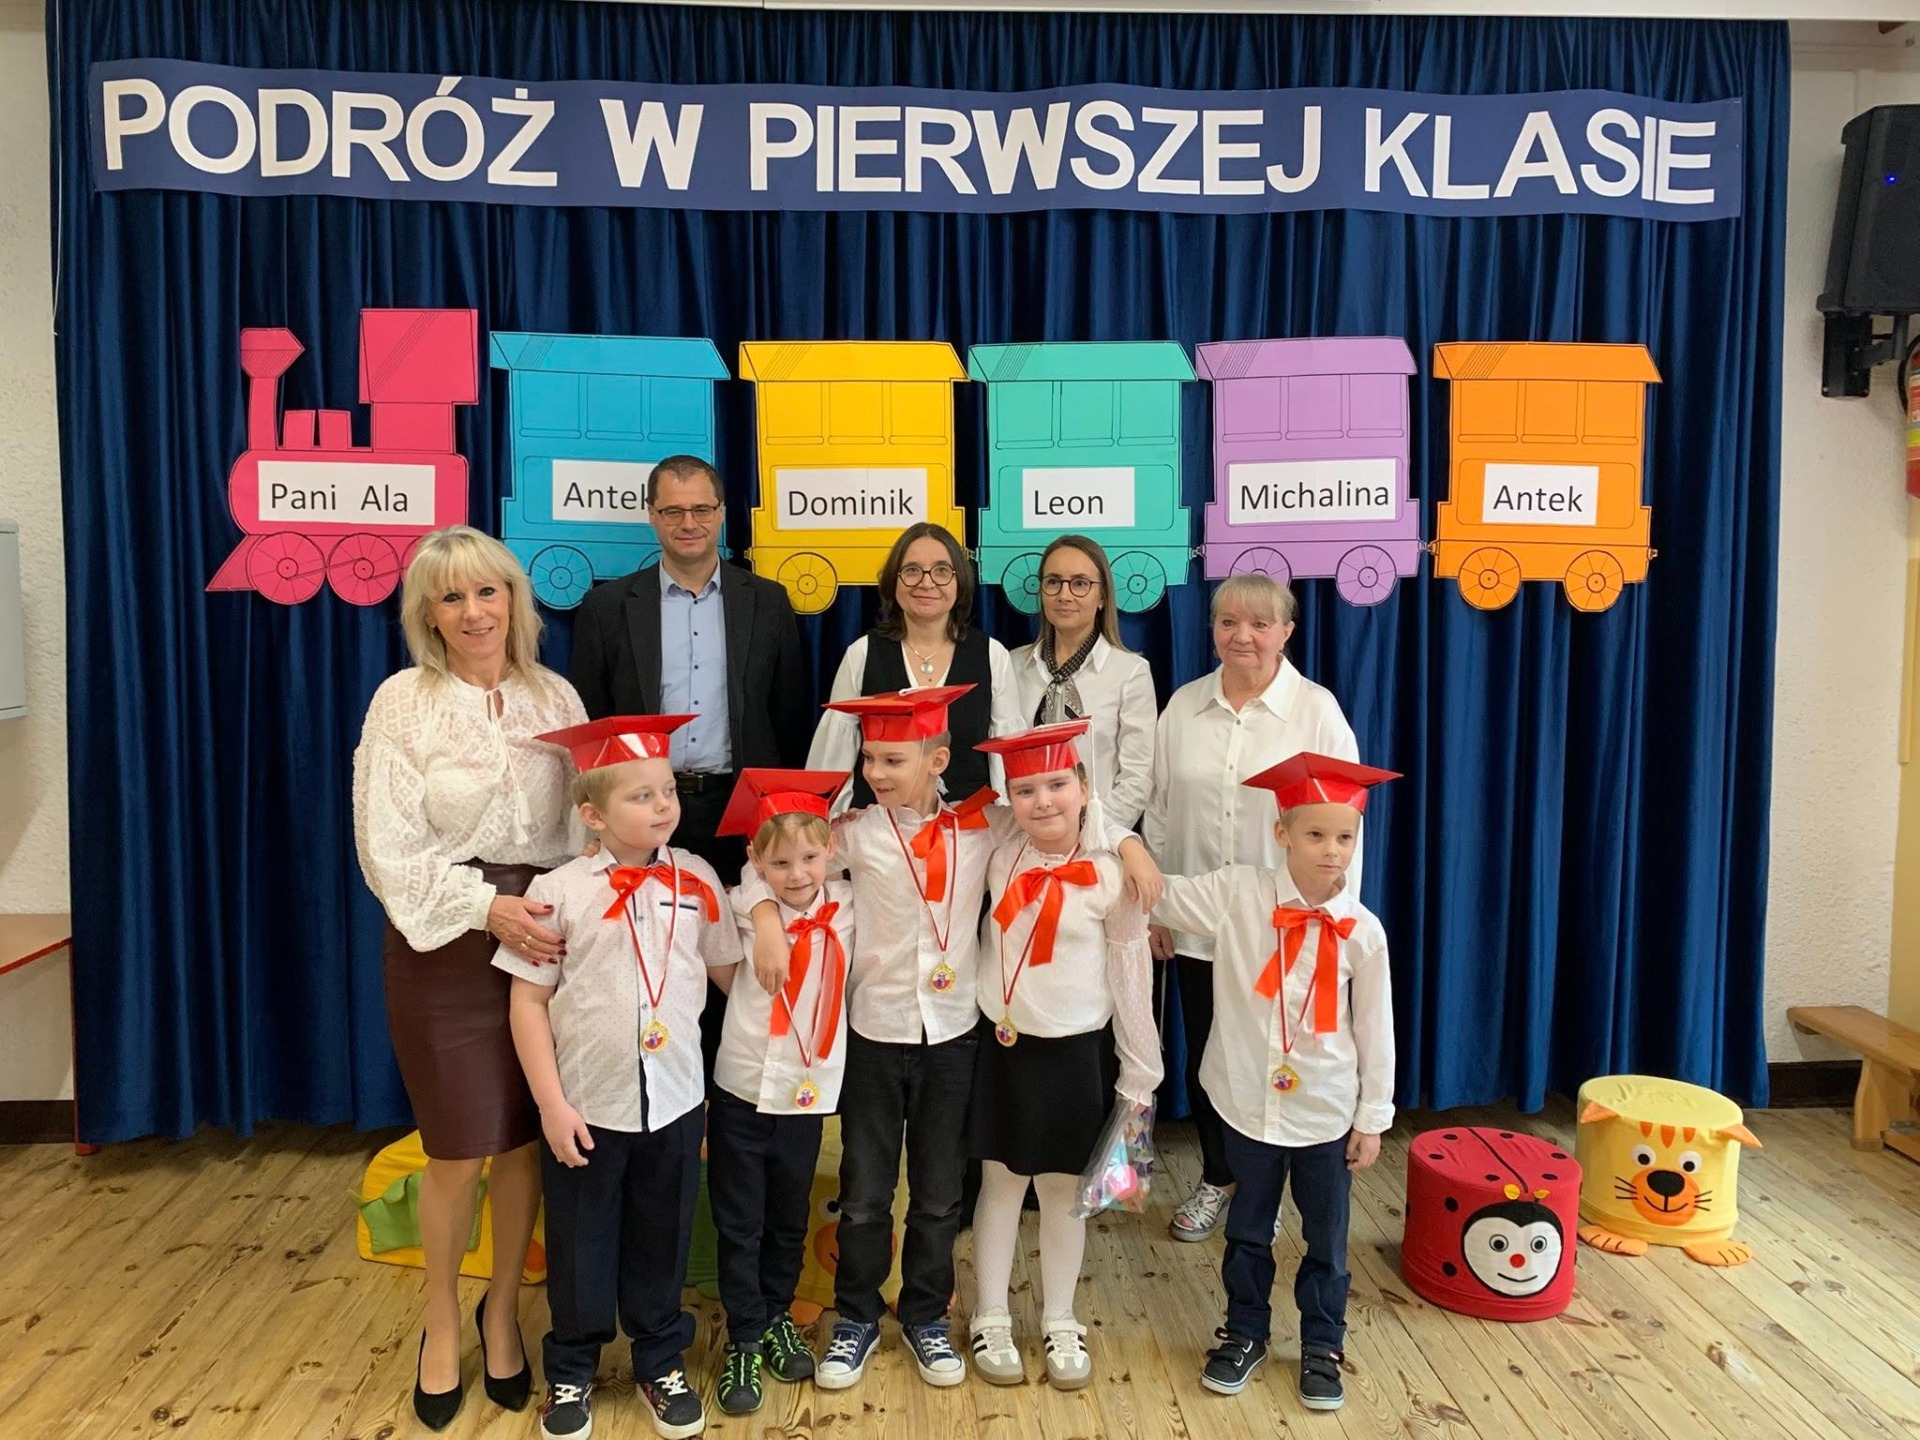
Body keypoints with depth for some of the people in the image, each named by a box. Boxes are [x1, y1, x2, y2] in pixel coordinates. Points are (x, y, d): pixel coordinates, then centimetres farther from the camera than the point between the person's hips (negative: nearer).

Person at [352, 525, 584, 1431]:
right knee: (460, 1150, 3)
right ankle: (441, 1323, 29)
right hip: (443, 941, -2)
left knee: (526, 1139, 8)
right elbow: (389, 852, -8)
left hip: (545, 934, 3)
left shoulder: (556, 698, 5)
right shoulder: (404, 702, -4)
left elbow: (585, 821, 7)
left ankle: (502, 1311, 32)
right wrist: (488, 906, -18)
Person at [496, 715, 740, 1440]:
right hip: (587, 1107, -2)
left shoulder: (698, 881, -4)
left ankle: (662, 1362, 38)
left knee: (661, 1240, 17)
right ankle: (571, 1371, 36)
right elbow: (529, 1001, -9)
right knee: (580, 1245, 14)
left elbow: (732, 971, 9)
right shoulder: (560, 891, -12)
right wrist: (551, 1104, -10)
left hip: (675, 1102, 2)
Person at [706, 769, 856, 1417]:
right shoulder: (745, 909, -11)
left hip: (807, 1096, 2)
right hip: (740, 1093, -2)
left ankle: (777, 1320, 38)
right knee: (739, 1225, 9)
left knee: (789, 1221, 18)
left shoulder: (847, 907, -6)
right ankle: (744, 1340, 25)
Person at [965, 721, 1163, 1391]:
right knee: (1001, 1182, 13)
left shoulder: (1111, 875, -12)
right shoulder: (1000, 858, -5)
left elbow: (1133, 979, -5)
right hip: (1002, 1045, 2)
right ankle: (990, 1319, 27)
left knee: (1063, 1187, 11)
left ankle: (1060, 1322, 29)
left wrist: (1140, 1076, 0)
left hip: (1075, 1052, -2)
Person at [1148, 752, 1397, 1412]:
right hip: (1249, 1103, 0)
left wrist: (1373, 1117, 1)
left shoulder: (1363, 930, -11)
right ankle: (1244, 1334, 39)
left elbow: (1375, 1030, -3)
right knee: (1248, 1232, 18)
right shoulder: (1238, 894, -12)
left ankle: (1322, 1347, 36)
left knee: (1326, 1240, 15)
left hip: (1327, 1112, 0)